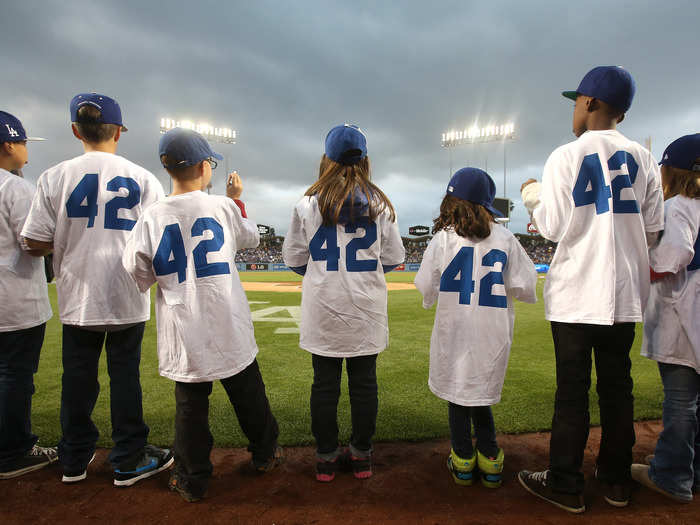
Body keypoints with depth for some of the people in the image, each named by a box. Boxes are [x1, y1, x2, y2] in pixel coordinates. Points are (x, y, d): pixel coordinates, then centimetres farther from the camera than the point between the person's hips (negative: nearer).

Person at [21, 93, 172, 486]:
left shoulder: (54, 177, -3)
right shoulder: (142, 178, -4)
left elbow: (38, 242, -4)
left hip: (78, 297, 1)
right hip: (127, 298, -1)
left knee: (78, 376, 14)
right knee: (125, 373, 8)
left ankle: (75, 459, 30)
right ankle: (129, 461, 20)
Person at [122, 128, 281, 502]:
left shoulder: (151, 218, -6)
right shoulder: (223, 207, -7)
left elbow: (137, 277, 0)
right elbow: (251, 238, 13)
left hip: (184, 334, 1)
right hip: (230, 329, 0)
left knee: (190, 404, 14)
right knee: (249, 396, 18)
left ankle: (193, 479, 28)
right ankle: (265, 454, 38)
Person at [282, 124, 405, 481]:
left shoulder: (308, 203, -3)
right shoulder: (380, 204, -1)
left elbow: (294, 258, 1)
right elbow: (393, 259, 3)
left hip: (323, 309, 0)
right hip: (366, 309, 1)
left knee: (325, 381, 10)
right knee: (364, 380, 12)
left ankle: (326, 457, 24)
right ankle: (361, 455, 26)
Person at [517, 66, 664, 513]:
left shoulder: (567, 156, -8)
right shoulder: (643, 158, 7)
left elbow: (555, 229, -11)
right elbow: (653, 228, 9)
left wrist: (533, 197, 6)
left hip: (576, 292, -5)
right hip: (625, 293, 5)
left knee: (572, 390, 2)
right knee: (617, 386, 14)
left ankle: (565, 484, 14)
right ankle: (617, 481, 28)